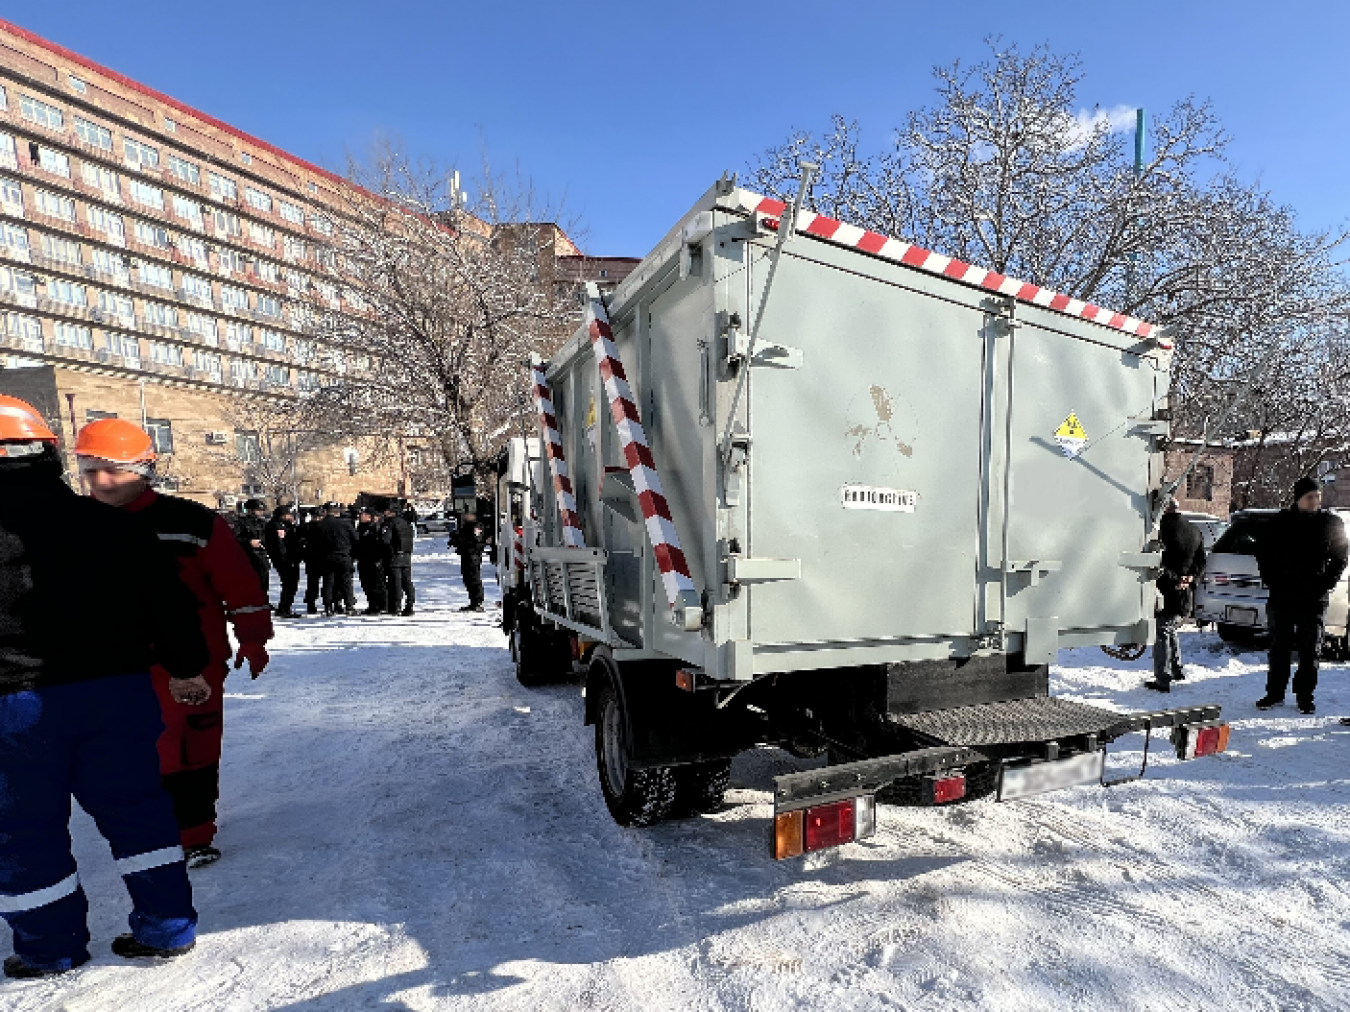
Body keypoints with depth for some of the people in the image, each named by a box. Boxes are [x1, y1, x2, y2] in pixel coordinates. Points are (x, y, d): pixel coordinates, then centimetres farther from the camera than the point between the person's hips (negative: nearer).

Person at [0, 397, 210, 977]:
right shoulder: (107, 523, 1)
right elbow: (168, 600, 2)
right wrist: (185, 668, 12)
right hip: (118, 689, 3)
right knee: (134, 805, 12)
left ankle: (52, 947, 27)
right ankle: (168, 928, 20)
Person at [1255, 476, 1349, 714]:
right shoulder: (1280, 522, 3)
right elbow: (1263, 554, 9)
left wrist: (1326, 585, -5)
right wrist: (1272, 581, -1)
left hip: (1314, 599, 0)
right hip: (1281, 597, 1)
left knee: (1310, 651, 6)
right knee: (1279, 649, 8)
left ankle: (1305, 696, 16)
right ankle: (1275, 693, 18)